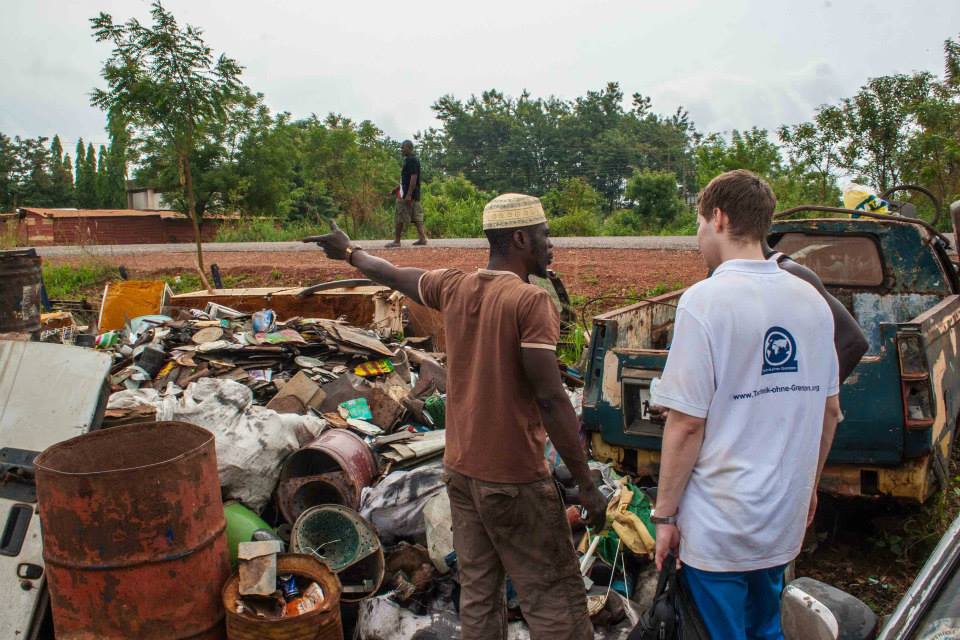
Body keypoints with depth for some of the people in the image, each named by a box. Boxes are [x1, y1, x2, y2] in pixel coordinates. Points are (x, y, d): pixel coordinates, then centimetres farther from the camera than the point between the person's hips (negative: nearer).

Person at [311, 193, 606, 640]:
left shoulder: (453, 288, 3)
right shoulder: (531, 301, -17)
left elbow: (393, 275, 22)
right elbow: (551, 400, -20)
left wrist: (349, 252, 43)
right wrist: (586, 484, -14)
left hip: (460, 469, 7)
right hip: (514, 479, -7)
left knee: (478, 592, 15)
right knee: (553, 598, 1)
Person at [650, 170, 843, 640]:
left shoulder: (706, 300, -18)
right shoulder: (811, 300, 2)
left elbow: (686, 425, -18)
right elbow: (830, 411, 10)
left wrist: (665, 514, -8)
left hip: (719, 525, -6)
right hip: (785, 517, 6)